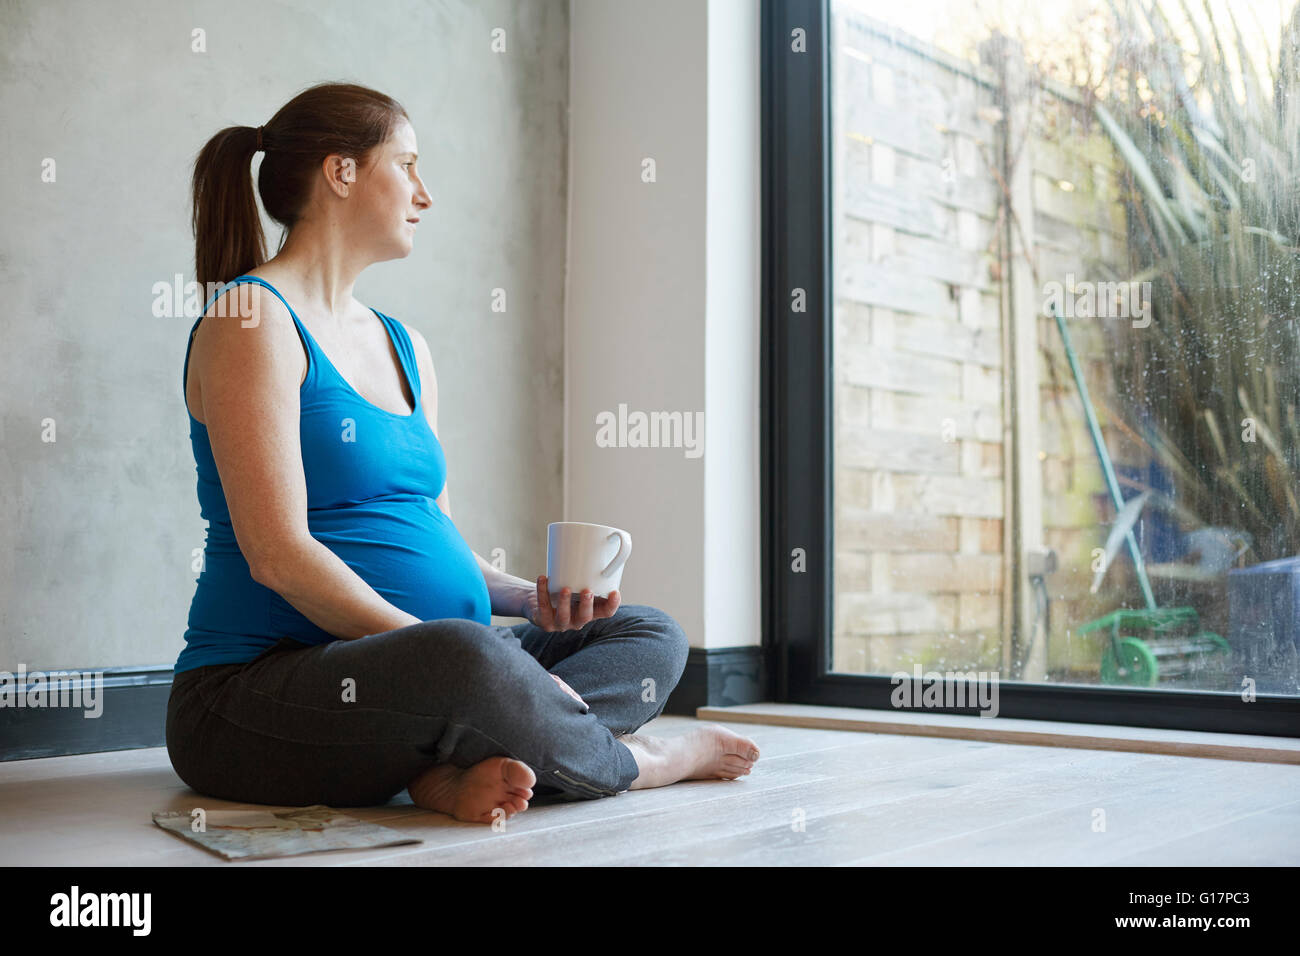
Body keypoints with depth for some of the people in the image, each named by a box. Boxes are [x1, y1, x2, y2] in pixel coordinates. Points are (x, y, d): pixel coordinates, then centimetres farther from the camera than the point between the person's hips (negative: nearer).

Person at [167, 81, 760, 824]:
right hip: (259, 692, -8)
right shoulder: (253, 319, -8)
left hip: (411, 674, 9)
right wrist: (445, 650, -21)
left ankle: (464, 768, -25)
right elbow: (278, 554, -18)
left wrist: (536, 598, -2)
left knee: (651, 637, 2)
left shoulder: (407, 347, 17)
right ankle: (632, 762, -7)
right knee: (466, 656, -37)